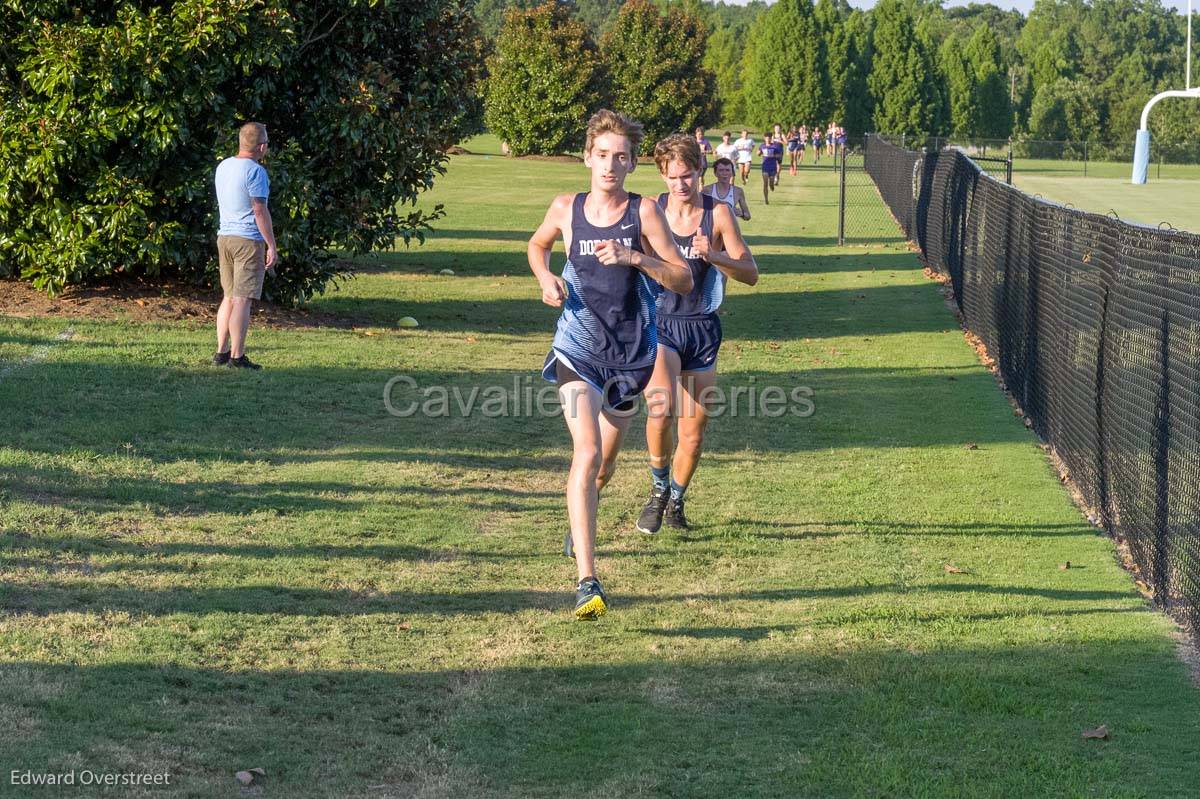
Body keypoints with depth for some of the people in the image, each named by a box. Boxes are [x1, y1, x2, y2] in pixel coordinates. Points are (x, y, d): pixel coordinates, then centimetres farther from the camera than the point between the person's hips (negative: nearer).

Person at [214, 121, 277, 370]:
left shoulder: (223, 166, 10)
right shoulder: (255, 171, -14)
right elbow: (260, 211, -16)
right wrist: (272, 246, -12)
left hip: (224, 237, 8)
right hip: (249, 239, -8)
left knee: (228, 297, 15)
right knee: (242, 300, -6)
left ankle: (221, 352, 15)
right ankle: (237, 357, -6)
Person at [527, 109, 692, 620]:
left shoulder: (644, 212, -5)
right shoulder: (566, 209, 0)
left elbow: (684, 281, -9)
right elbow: (537, 244, 22)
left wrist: (635, 257, -23)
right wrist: (546, 278, 1)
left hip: (631, 350, 1)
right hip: (579, 348, -1)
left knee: (605, 460, 20)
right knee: (587, 453, -21)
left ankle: (579, 523, 56)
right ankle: (586, 582, -26)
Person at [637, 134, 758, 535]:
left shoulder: (717, 213, -3)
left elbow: (751, 273, -5)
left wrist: (713, 256, -21)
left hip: (701, 329, 1)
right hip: (658, 324, -1)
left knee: (693, 432, 5)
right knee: (662, 407, -26)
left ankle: (676, 501, 32)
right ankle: (658, 488, -1)